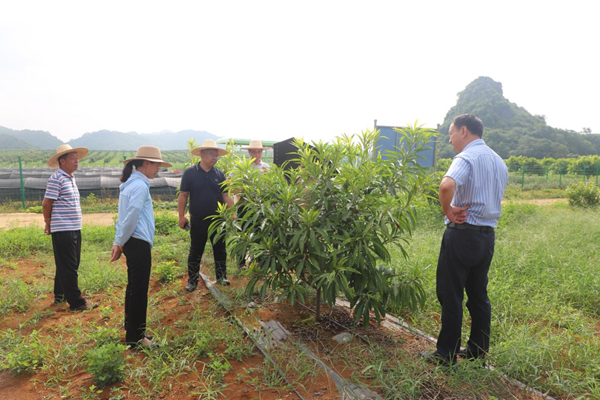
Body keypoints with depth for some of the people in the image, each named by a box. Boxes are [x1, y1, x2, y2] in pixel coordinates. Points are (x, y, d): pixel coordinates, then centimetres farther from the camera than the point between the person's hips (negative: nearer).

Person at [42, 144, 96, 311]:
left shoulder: (71, 178, 14)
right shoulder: (56, 179, -13)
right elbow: (46, 203, -13)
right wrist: (48, 222, 0)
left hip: (74, 229, 9)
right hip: (62, 230, -9)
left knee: (72, 265, 17)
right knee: (68, 267, -2)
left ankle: (60, 296, 31)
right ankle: (76, 302, 3)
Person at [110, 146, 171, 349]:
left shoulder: (130, 184, 17)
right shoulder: (140, 186, -14)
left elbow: (123, 217, 16)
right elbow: (131, 217, -17)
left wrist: (118, 243, 15)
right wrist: (120, 244, -8)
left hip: (133, 243, 10)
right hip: (139, 243, -10)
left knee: (134, 287, 17)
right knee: (139, 290, -2)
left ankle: (132, 330, 29)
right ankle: (135, 338, 8)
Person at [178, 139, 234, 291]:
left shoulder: (219, 174, 2)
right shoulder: (190, 173, -6)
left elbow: (226, 196, 4)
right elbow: (183, 195, -4)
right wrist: (181, 216, -8)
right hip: (198, 220, -3)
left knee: (220, 250, 13)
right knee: (196, 251, 8)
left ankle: (221, 276, 29)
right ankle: (192, 280, 21)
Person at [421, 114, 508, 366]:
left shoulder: (467, 157, -13)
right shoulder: (499, 161, 16)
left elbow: (447, 185, -34)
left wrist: (448, 210, -17)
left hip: (462, 234, -9)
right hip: (487, 235, 9)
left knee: (450, 295, 1)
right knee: (479, 295, 16)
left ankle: (446, 354, 10)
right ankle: (478, 351, 27)